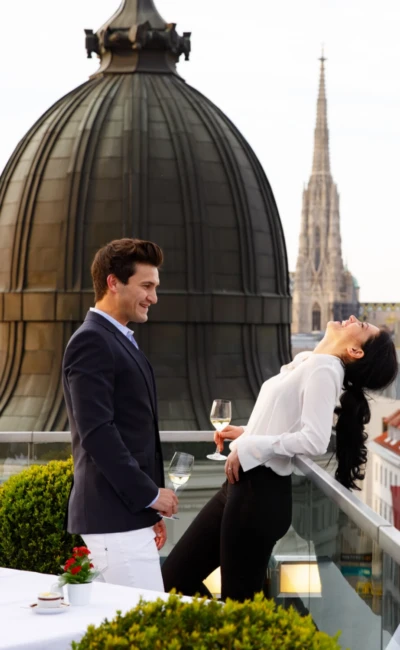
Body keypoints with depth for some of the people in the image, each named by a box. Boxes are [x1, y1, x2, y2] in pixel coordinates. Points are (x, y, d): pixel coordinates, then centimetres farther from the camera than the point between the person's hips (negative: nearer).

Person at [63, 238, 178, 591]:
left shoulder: (122, 341, 19)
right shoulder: (91, 341, -12)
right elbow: (97, 432, -20)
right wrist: (149, 494, -15)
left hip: (128, 513, 10)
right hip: (114, 516, -10)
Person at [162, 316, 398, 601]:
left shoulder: (323, 369, -12)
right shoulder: (308, 363, 15)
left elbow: (314, 439, -25)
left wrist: (249, 446, -16)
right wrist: (247, 433, 15)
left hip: (260, 493, -9)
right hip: (244, 486, 9)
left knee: (239, 601, 0)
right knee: (174, 578, 12)